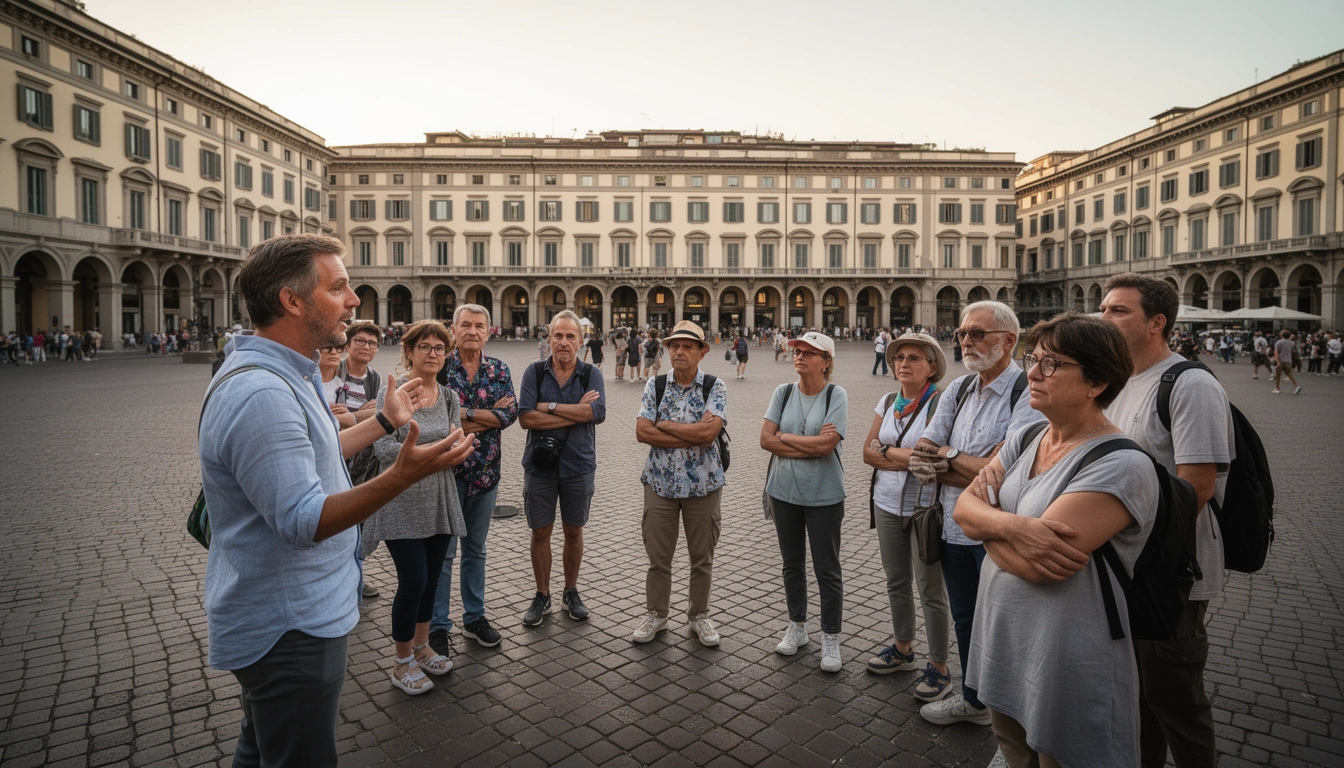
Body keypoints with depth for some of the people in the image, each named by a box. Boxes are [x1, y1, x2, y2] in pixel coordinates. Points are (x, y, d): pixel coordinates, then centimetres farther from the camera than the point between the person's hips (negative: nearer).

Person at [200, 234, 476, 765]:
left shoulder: (280, 374, 7)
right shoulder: (261, 393, -28)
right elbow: (302, 521, -31)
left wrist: (386, 421, 23)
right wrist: (402, 476, -41)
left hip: (278, 617, 11)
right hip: (290, 628, -11)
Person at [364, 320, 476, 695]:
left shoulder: (449, 397, 7)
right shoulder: (393, 393, -9)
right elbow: (384, 448, -17)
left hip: (439, 501, 5)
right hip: (402, 501, -5)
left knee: (431, 579, 13)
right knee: (414, 580, -5)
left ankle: (421, 647, 33)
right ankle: (402, 662, 15)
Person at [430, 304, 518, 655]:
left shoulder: (499, 369, 5)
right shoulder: (439, 366, -5)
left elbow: (511, 412, -9)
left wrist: (464, 414, -18)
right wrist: (490, 415, -17)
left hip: (486, 471, 4)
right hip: (446, 469, -4)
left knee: (476, 548, 16)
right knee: (442, 551, 4)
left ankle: (475, 617, 30)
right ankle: (437, 625, 18)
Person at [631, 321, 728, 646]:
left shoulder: (715, 387, -5)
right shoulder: (655, 385, 1)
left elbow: (708, 433, -20)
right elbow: (642, 432, -11)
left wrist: (664, 425, -12)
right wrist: (692, 435, -16)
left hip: (703, 484, -1)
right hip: (660, 482, 1)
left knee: (702, 557, 12)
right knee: (658, 556, 11)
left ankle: (699, 615, 32)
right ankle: (656, 614, 30)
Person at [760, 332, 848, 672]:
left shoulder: (835, 395, -11)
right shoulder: (783, 392, -1)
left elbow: (827, 445, -22)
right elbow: (766, 440, -9)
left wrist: (784, 437, -12)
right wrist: (811, 445, -16)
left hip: (824, 495, -4)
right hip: (784, 491, 4)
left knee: (827, 569, 6)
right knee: (792, 564, 17)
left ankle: (831, 639, 23)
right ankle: (797, 628, 35)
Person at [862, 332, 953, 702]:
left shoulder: (940, 403, -14)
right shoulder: (888, 402, 6)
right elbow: (868, 452, 2)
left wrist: (887, 452, -11)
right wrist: (908, 458, -13)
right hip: (887, 505, 6)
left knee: (931, 590, 4)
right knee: (896, 582, 18)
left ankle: (939, 668, 20)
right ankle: (903, 650, 36)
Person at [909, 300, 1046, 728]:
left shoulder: (1028, 392, -15)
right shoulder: (958, 390, 8)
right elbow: (921, 459, 2)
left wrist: (948, 456, -10)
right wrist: (979, 474, -15)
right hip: (955, 528, 7)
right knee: (965, 620, 21)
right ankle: (974, 701, 41)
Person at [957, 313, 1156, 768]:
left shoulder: (1122, 466, -21)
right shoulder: (1024, 440, 3)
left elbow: (1036, 566, -28)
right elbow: (963, 507, -5)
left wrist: (986, 515, -10)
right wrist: (1009, 525, -26)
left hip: (1067, 674, -7)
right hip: (1001, 649, 7)